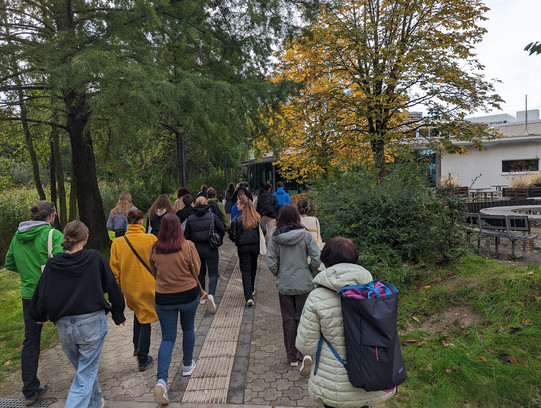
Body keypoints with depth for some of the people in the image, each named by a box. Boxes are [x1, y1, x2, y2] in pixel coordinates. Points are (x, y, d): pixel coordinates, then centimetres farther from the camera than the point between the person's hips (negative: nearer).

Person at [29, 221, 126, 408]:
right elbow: (112, 287, -4)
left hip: (64, 326, 4)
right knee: (86, 373, 6)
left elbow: (41, 294, 4)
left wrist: (39, 316, 26)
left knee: (83, 367, 25)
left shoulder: (52, 264, -3)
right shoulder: (94, 258, -9)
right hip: (92, 322, -4)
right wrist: (118, 315, 10)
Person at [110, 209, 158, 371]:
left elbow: (114, 269, -1)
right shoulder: (151, 239, -15)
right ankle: (143, 360, 17)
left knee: (138, 312, 28)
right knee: (145, 320, 7)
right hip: (148, 286, -3)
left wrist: (117, 287, 12)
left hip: (129, 287, 4)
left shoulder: (117, 243, -8)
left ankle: (137, 347, 37)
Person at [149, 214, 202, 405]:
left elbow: (154, 273, 8)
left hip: (163, 298, 1)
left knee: (167, 338, 10)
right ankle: (187, 365, 39)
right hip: (188, 294, -1)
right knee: (188, 329, 22)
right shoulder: (188, 246, -15)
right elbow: (197, 271, -5)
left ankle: (161, 380, -4)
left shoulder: (154, 249, -8)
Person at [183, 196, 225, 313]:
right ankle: (211, 294, -21)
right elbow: (221, 231, -3)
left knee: (200, 273, 20)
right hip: (211, 249, -3)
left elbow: (187, 236, 2)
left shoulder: (190, 219, -2)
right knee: (213, 273, 1)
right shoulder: (212, 216, -9)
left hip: (196, 249, 3)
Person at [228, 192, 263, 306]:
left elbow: (232, 235, -10)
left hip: (243, 247, -3)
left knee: (245, 271, 2)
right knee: (253, 268, 21)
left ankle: (248, 297, -6)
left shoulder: (237, 219, -14)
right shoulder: (257, 218, -5)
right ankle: (251, 289, 39)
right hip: (255, 246, 3)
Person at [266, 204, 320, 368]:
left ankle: (292, 357, 22)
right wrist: (309, 273, 6)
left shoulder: (275, 238, -8)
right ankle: (305, 352, 12)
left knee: (288, 319, 12)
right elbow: (316, 259, -10)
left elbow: (271, 263, -10)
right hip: (304, 284, 0)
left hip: (284, 285, 0)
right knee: (302, 317, 16)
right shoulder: (305, 235, -10)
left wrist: (279, 274, 7)